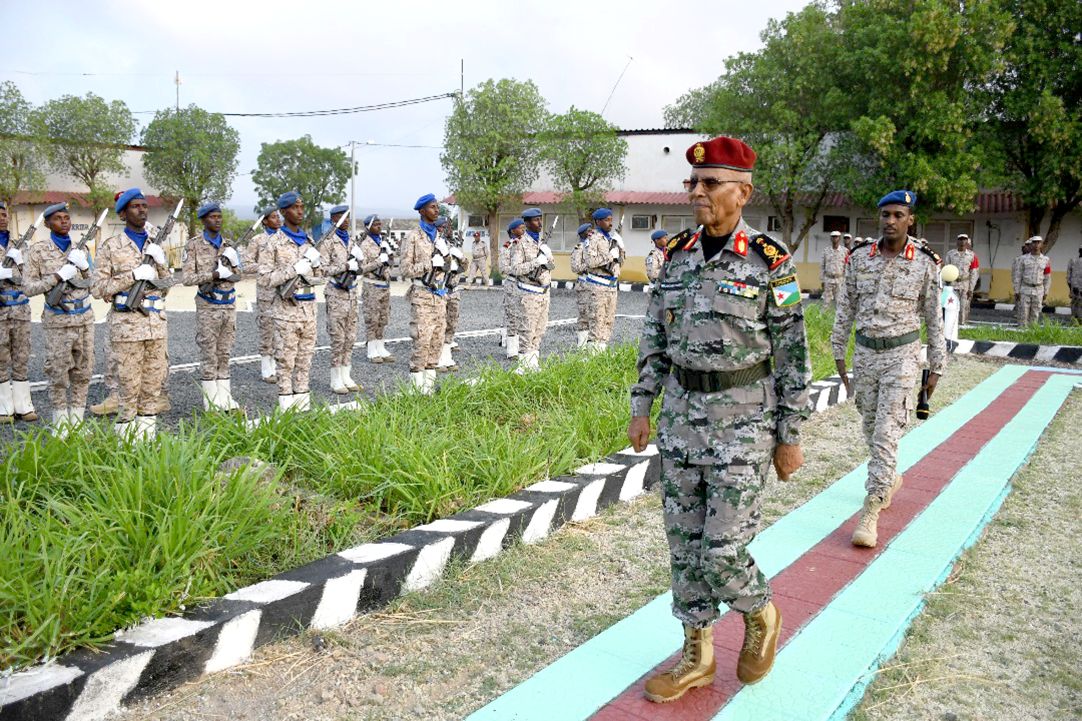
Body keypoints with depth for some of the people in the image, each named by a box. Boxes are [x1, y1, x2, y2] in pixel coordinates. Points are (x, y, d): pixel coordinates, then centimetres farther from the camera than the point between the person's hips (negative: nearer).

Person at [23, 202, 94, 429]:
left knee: (83, 372, 7)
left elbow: (95, 285, 11)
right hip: (58, 321, -4)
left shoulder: (80, 250, 9)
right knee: (58, 374, 0)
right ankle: (61, 425, 10)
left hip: (85, 318, 4)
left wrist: (84, 266, -7)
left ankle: (77, 421, 18)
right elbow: (28, 287, -6)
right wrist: (58, 276, -17)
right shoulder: (38, 251, -2)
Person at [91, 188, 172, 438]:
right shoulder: (111, 247, -1)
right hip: (127, 323, -5)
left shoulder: (154, 245, 14)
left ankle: (148, 431, 18)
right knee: (129, 384, -2)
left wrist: (161, 264, -3)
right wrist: (133, 275, -15)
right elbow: (98, 288, -7)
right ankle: (126, 434, 7)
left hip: (157, 322, 5)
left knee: (154, 382, 8)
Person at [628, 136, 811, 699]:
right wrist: (641, 406, 7)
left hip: (742, 421, -5)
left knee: (722, 550, -5)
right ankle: (697, 655, 27)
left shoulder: (770, 262, -10)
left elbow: (792, 355, -6)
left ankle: (760, 617, 29)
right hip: (680, 416, 5)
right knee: (684, 546, 11)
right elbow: (654, 337, 11)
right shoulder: (676, 254, 4)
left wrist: (790, 436, -5)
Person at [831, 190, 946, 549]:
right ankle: (890, 479, 43)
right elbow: (846, 307, 7)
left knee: (887, 433, -8)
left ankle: (870, 515, -6)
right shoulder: (860, 257, 0)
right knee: (870, 427, 15)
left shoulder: (925, 263, -7)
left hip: (902, 355, -3)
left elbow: (934, 317, 0)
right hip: (865, 352, 4)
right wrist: (838, 352, 8)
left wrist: (936, 367, 2)